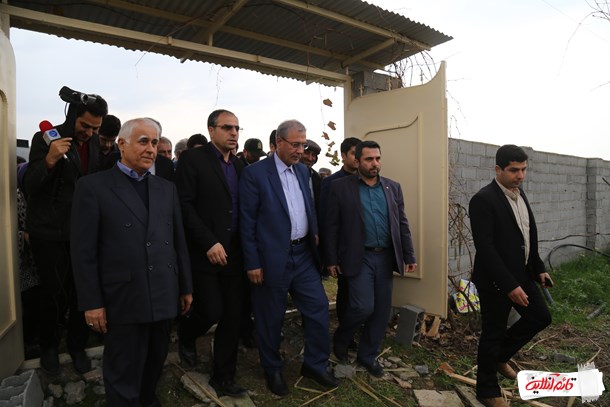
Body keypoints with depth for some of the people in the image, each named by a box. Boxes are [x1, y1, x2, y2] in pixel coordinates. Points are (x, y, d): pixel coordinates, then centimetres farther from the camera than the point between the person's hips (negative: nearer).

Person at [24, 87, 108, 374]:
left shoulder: (96, 142, 6)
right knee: (54, 294, 6)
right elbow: (30, 186, -13)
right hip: (50, 232, -3)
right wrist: (49, 160, -27)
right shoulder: (46, 138, -7)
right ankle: (49, 346, 30)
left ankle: (77, 345, 26)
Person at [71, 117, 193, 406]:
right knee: (124, 379, 12)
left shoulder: (167, 188, 8)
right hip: (123, 300, -4)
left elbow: (179, 242, 9)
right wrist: (91, 303, -9)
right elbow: (83, 251, -7)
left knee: (155, 365, 21)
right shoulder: (93, 187, -6)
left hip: (165, 297, 5)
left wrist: (186, 287, 10)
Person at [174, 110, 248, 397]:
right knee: (212, 312, -2)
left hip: (234, 254, 5)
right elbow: (184, 206, -13)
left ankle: (223, 377, 25)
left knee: (232, 317, 8)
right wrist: (209, 243, -18)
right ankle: (186, 335, 34)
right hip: (205, 253, -5)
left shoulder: (239, 165, 12)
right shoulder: (192, 159, -5)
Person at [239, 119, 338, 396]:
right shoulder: (254, 173, -10)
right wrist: (252, 263, -12)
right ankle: (272, 369, 33)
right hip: (272, 258, -6)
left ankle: (315, 364, 30)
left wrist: (315, 233, 3)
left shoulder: (303, 170, 9)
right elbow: (247, 221, -11)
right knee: (270, 318, 10)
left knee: (318, 307, 9)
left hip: (304, 254, 6)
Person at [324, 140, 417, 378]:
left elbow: (402, 224, 11)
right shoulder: (341, 187, -4)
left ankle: (368, 355, 29)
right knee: (364, 307, -10)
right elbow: (331, 226, -3)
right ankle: (340, 340, 21)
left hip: (386, 258, 5)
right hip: (358, 258, -4)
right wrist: (331, 259, -5)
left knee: (382, 310, 9)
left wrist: (409, 256, 6)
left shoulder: (393, 187, 9)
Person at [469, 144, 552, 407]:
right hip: (496, 281, -8)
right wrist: (509, 285, -26)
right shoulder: (483, 200, -21)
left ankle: (500, 356, 37)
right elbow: (485, 248, -25)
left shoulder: (519, 193, 7)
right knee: (492, 333, 6)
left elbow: (528, 237, 16)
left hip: (522, 275, 8)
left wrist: (538, 268, 14)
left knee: (541, 318, 18)